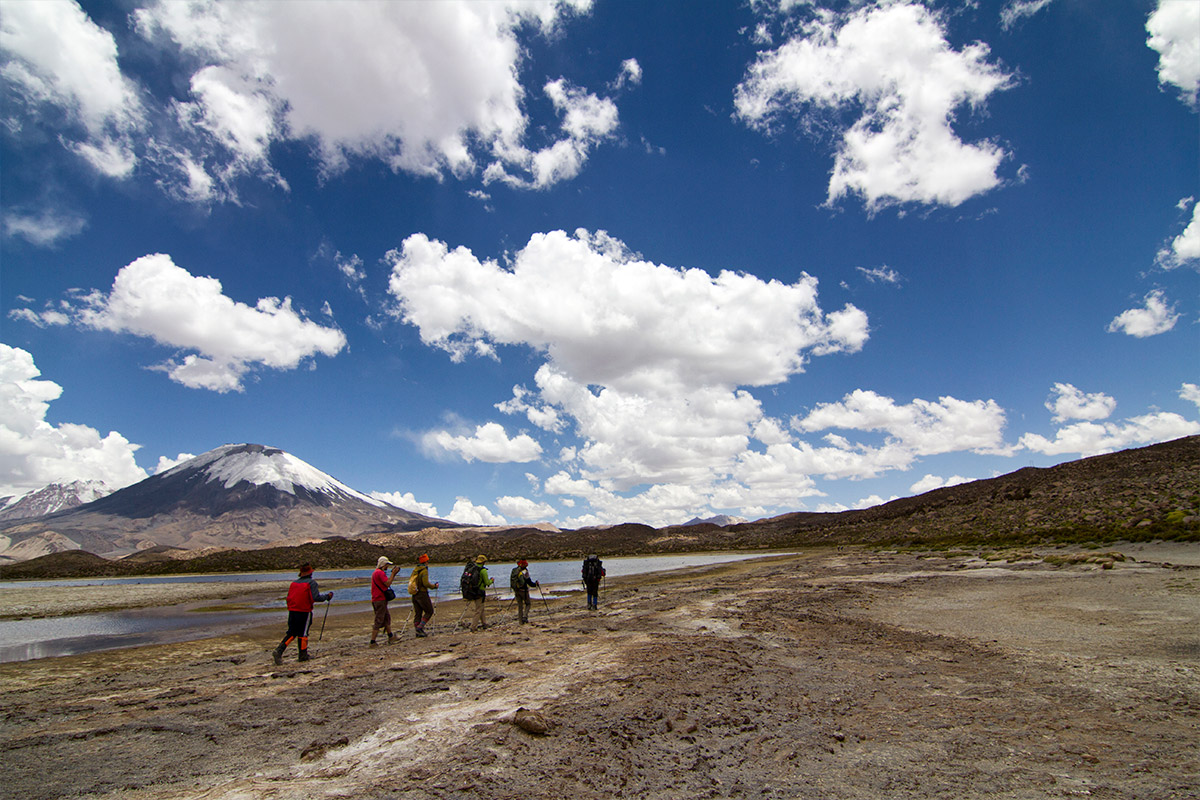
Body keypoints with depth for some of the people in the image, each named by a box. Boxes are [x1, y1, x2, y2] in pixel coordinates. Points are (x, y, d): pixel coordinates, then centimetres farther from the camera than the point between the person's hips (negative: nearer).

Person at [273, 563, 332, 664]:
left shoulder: (294, 583, 9)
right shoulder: (311, 583, -9)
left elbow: (289, 597, 11)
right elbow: (316, 598, -17)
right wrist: (327, 596, -3)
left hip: (292, 611, 5)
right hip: (304, 612, -5)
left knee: (291, 633, 14)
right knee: (303, 633, 6)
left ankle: (279, 651, -1)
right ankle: (303, 655, 16)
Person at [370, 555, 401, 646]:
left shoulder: (375, 572, 17)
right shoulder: (380, 572, -16)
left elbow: (386, 582, 20)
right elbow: (388, 584, -21)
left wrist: (393, 574, 15)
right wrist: (393, 573, -13)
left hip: (375, 600, 10)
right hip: (380, 600, -10)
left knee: (387, 617, 20)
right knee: (378, 621, -6)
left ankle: (390, 636, 29)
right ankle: (372, 642, -4)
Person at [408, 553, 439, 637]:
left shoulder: (415, 570, 11)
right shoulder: (424, 570, -14)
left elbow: (410, 581, 17)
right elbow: (426, 583, -22)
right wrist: (434, 586, -7)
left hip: (414, 595, 8)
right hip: (422, 594, -8)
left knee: (417, 613, 10)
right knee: (429, 611, 3)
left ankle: (418, 631, 11)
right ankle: (420, 627, -5)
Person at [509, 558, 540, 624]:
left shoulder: (514, 571, 3)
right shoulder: (525, 572, -15)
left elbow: (511, 581, 11)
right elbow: (529, 582, -15)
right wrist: (536, 584, 1)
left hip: (516, 591, 5)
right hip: (524, 590, -5)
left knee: (519, 605, 14)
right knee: (527, 604, 12)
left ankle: (521, 621, 15)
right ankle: (525, 617, -6)